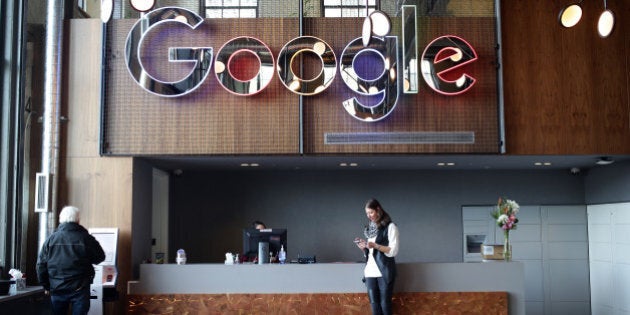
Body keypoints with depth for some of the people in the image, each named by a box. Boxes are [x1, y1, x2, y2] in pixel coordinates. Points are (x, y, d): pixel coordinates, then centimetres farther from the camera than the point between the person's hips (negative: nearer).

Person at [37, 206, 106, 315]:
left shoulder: (50, 239, -1)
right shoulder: (86, 238, -8)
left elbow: (41, 265, 2)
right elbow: (100, 257, 4)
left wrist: (46, 286, 12)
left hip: (57, 289, 3)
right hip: (79, 289, -3)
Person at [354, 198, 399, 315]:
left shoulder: (390, 227, -4)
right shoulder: (370, 228, 15)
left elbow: (393, 251, -10)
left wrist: (375, 245, -18)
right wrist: (363, 247, -1)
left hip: (384, 271, -6)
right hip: (370, 271, 6)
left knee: (384, 303, -4)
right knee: (374, 303, 4)